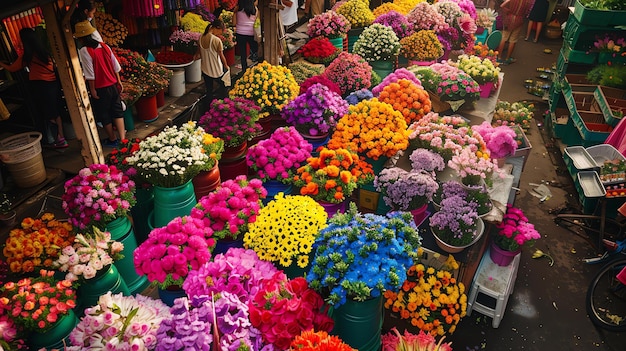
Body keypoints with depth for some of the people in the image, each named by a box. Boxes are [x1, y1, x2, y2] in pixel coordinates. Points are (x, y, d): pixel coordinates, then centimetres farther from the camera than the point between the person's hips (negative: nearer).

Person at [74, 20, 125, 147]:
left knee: (104, 116, 10)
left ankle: (112, 140, 21)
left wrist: (92, 89, -8)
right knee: (117, 112, 11)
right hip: (113, 85, 6)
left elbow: (90, 74, -16)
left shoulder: (84, 51, -15)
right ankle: (123, 138, 8)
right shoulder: (104, 46, 3)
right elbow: (116, 66, 7)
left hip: (100, 89, -5)